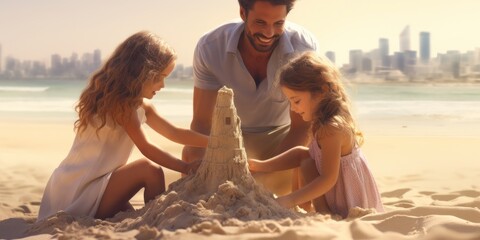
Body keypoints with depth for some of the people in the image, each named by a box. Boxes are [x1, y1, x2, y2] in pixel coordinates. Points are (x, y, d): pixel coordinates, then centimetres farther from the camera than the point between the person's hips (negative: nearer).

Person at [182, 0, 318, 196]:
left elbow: (301, 126, -24)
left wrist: (268, 172, -38)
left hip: (284, 135, 0)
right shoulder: (210, 48, -24)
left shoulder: (303, 46, -28)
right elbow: (201, 122, -21)